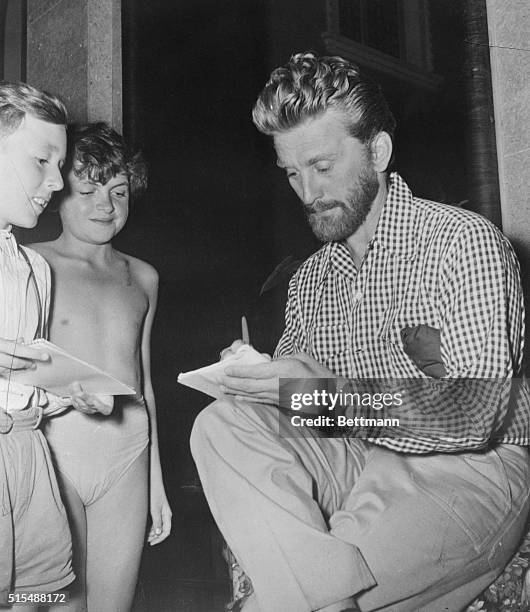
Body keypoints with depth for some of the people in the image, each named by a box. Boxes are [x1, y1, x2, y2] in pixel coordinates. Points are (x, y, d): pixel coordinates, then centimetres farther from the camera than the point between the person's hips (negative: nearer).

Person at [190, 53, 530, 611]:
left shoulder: (465, 241, -10)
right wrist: (254, 374, -13)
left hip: (466, 472, -6)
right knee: (223, 425, -20)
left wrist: (335, 390, -30)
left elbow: (476, 419, -18)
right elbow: (298, 403, 10)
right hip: (359, 463, 7)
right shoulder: (307, 280, 11)